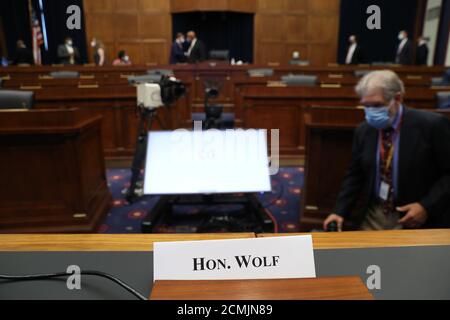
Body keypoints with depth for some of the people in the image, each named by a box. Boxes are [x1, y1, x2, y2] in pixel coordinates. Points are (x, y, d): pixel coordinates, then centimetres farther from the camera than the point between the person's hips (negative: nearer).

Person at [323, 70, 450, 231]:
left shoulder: (432, 125, -13)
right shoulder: (363, 131, -1)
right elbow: (355, 175, 5)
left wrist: (427, 206, -18)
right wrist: (340, 211, -6)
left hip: (419, 219, -3)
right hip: (374, 215, 4)